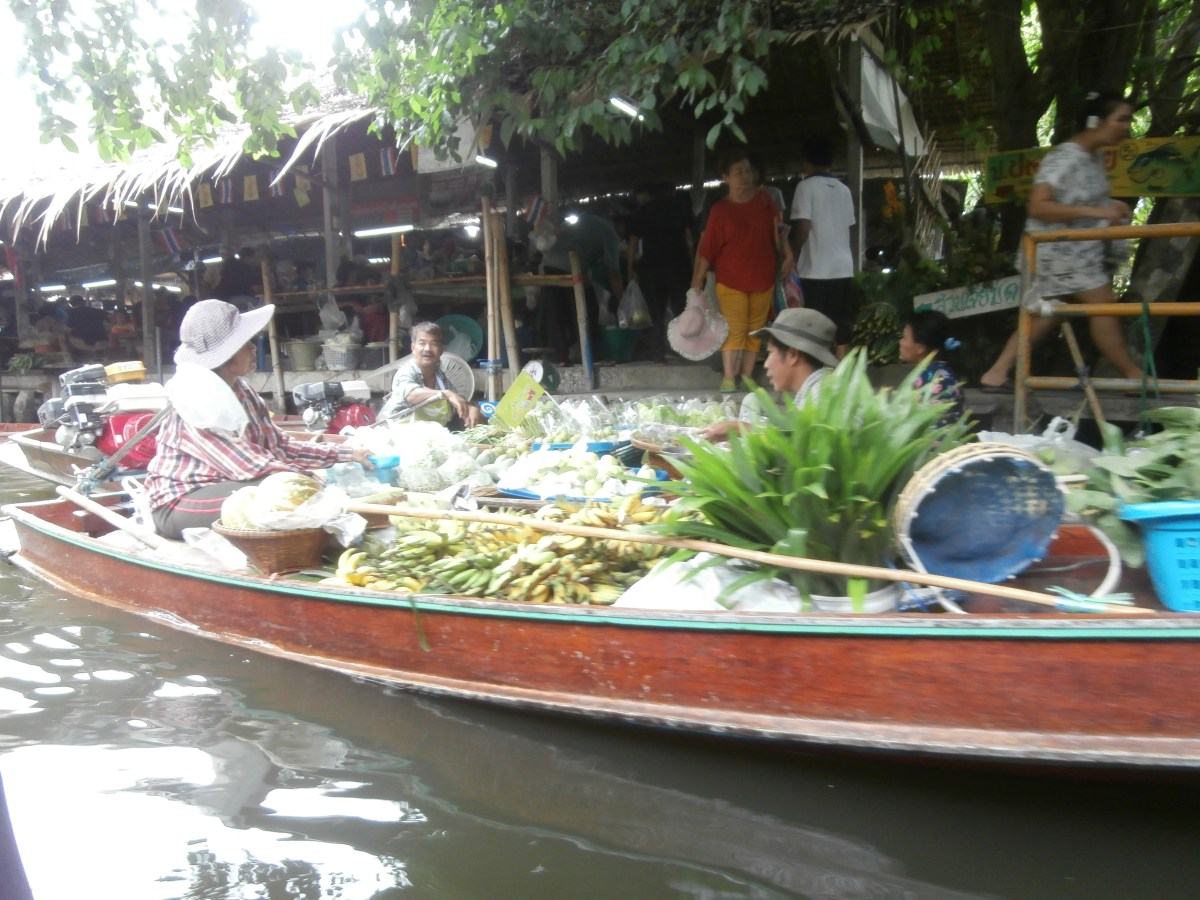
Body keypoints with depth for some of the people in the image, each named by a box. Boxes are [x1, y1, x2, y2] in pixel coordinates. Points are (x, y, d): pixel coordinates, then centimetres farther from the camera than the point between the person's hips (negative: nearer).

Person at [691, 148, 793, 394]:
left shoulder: (765, 200, 3)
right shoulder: (719, 210, -7)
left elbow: (778, 230, 15)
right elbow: (706, 250, -8)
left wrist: (787, 254, 4)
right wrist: (697, 283, -11)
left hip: (763, 280, 4)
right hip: (731, 281, -4)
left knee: (755, 331, 7)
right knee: (734, 330, -10)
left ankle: (747, 377, 15)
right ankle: (728, 379, -8)